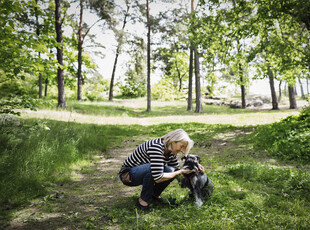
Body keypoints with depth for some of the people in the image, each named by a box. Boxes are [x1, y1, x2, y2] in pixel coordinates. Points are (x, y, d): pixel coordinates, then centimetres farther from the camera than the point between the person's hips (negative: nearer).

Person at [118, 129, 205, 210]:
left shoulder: (171, 151, -5)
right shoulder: (156, 147, -32)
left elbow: (176, 169, 7)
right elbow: (158, 178, -37)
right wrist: (181, 172, -26)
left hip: (144, 172, 7)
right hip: (128, 174, -7)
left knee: (170, 171, -16)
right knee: (152, 168, -36)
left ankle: (154, 194, 8)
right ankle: (143, 199, -13)